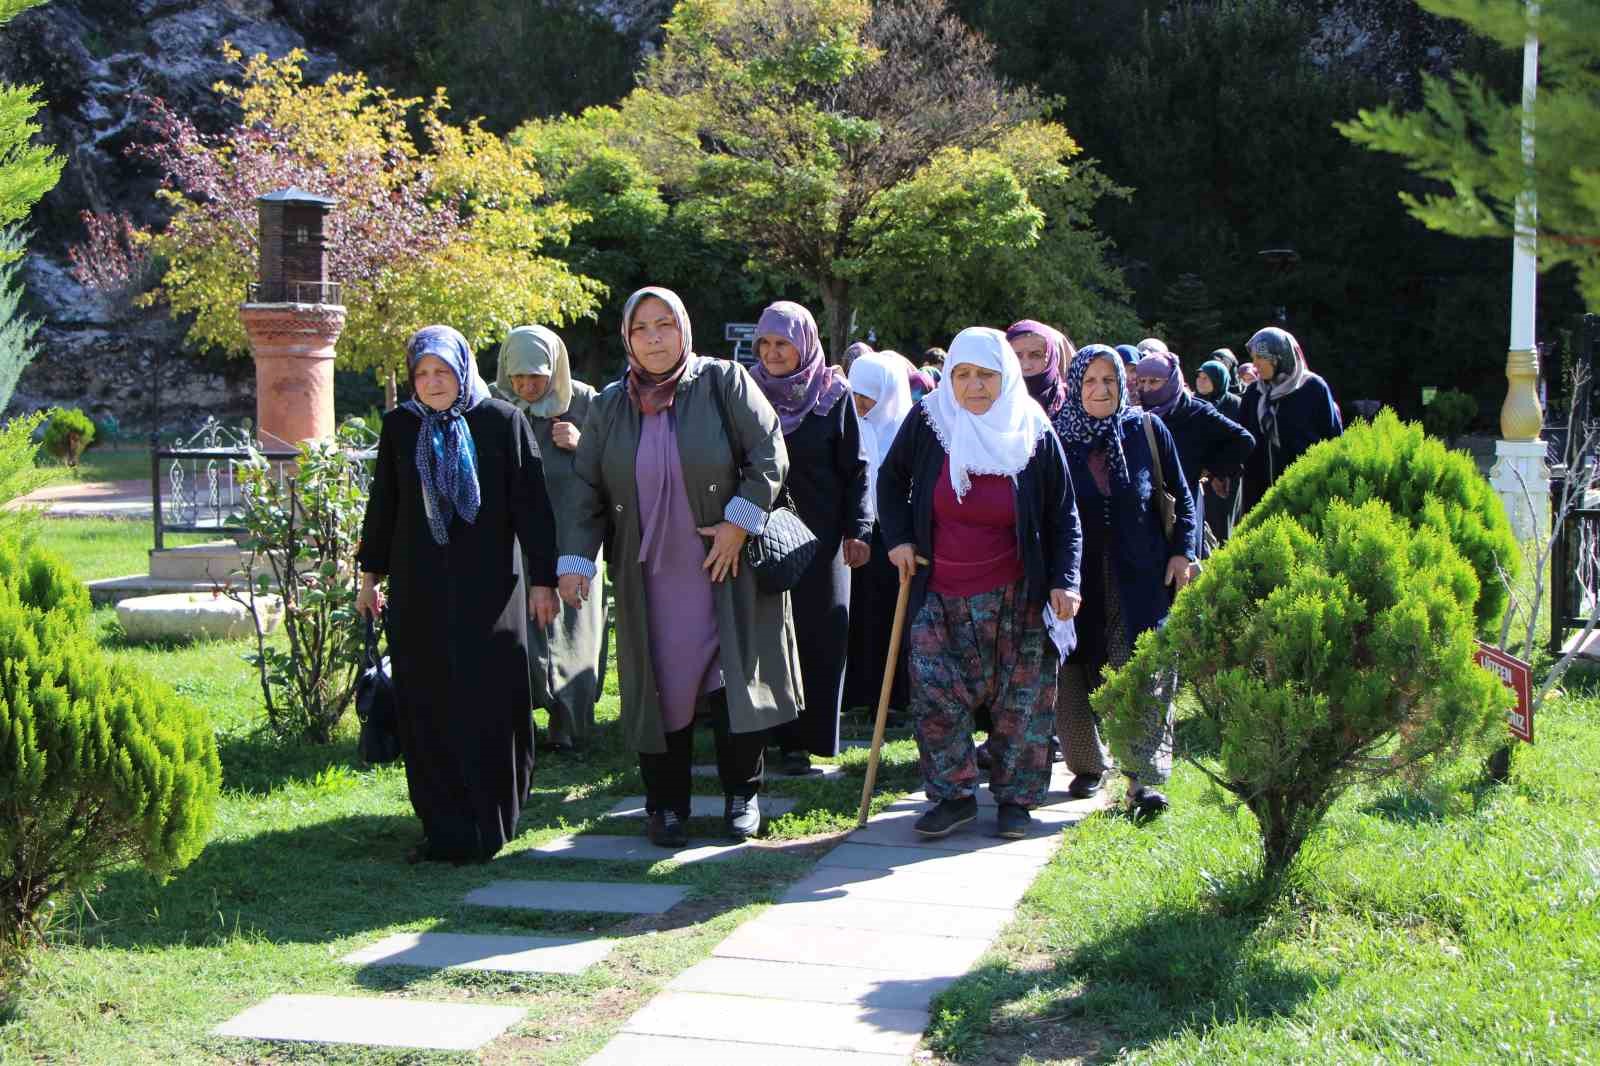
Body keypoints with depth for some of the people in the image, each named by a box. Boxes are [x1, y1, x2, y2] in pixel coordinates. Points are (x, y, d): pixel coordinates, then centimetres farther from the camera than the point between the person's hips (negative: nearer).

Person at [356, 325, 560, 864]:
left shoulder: (503, 422, -2)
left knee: (486, 705, -2)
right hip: (419, 589, 3)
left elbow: (530, 505, -2)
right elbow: (382, 504, 13)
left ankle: (486, 828, 9)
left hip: (487, 586, -3)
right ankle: (443, 829, 9)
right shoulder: (399, 426, 6)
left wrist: (542, 580, -4)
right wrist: (370, 576, 14)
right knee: (427, 709, 2)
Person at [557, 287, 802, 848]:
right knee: (661, 685, 5)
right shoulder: (609, 405, 6)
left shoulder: (723, 382, -4)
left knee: (735, 676, 1)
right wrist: (575, 559, -4)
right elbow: (586, 490, 6)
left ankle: (742, 795, 17)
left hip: (724, 567, -2)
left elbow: (769, 457, -7)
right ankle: (666, 805, 15)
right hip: (648, 575, 3)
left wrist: (739, 521, -14)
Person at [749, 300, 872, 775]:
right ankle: (760, 735, 9)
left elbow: (854, 468, 0)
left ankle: (803, 739, 7)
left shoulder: (834, 394, -1)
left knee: (816, 636, 0)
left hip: (818, 535, -1)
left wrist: (857, 529, -5)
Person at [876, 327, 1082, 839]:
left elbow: (1063, 516, 0)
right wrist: (898, 537, 1)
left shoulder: (1034, 434, -7)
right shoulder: (928, 422, -6)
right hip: (940, 594, 1)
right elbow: (891, 479, 12)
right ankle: (954, 795, 9)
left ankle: (1016, 797, 16)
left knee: (1021, 700, 2)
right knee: (933, 694, -5)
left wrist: (1064, 580, -10)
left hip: (1016, 598, -1)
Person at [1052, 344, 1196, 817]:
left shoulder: (1147, 430, 3)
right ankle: (1087, 765, 22)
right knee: (1076, 674, 4)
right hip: (1079, 578, 1)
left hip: (1143, 578, -1)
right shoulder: (1056, 438, 2)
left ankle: (1145, 779, -9)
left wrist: (1183, 552, 1)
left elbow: (1181, 496, 11)